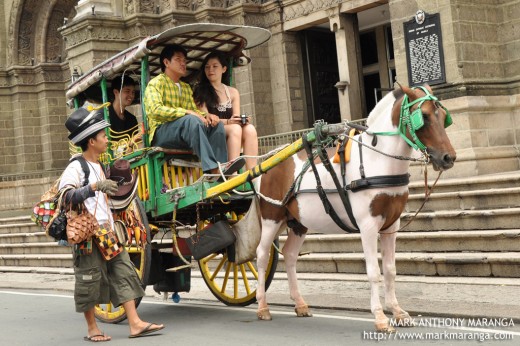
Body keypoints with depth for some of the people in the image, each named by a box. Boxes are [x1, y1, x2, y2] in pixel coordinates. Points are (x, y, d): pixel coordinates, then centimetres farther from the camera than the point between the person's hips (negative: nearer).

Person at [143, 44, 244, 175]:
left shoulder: (186, 87, 26)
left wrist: (206, 115, -8)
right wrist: (187, 112, -24)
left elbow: (194, 110, 17)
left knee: (216, 124, -15)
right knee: (191, 120, -34)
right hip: (161, 133, -7)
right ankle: (213, 169, -47)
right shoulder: (156, 83, 1)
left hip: (187, 133, 7)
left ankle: (220, 167, -31)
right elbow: (155, 110, -16)